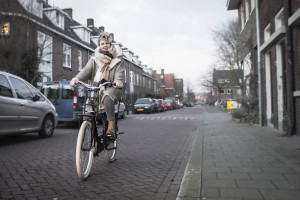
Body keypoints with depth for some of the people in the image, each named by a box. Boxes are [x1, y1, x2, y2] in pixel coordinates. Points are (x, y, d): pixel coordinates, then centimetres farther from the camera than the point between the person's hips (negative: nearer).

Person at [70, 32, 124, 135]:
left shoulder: (117, 59, 8)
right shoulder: (95, 58, 13)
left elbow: (119, 73, -6)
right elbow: (86, 70, 0)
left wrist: (118, 81, -30)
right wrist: (76, 79, -20)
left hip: (112, 88, -3)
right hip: (97, 88, 3)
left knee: (108, 97, -36)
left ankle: (111, 124, -32)